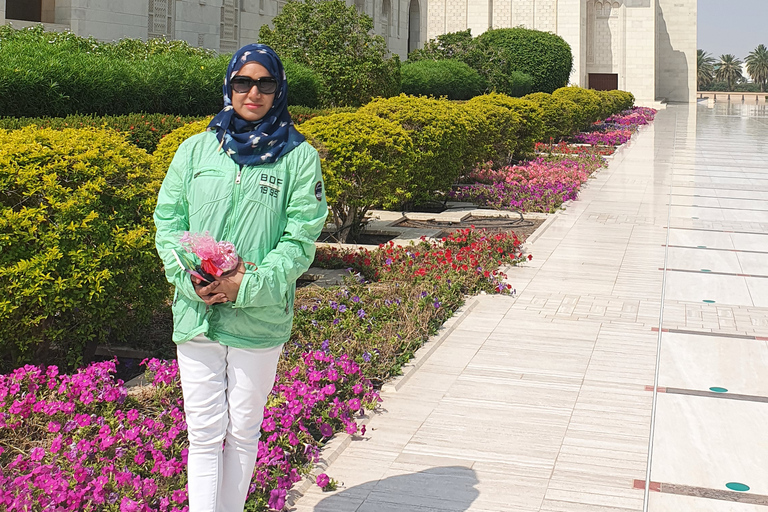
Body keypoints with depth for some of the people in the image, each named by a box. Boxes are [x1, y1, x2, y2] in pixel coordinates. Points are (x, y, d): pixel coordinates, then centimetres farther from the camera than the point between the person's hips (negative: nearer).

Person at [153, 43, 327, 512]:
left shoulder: (300, 157, -1)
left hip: (260, 319, -1)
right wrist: (191, 276, -12)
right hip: (195, 313, 2)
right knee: (204, 432, 4)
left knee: (243, 432, 12)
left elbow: (301, 239, -6)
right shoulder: (196, 149, 7)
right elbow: (167, 221, 6)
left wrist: (246, 286, -17)